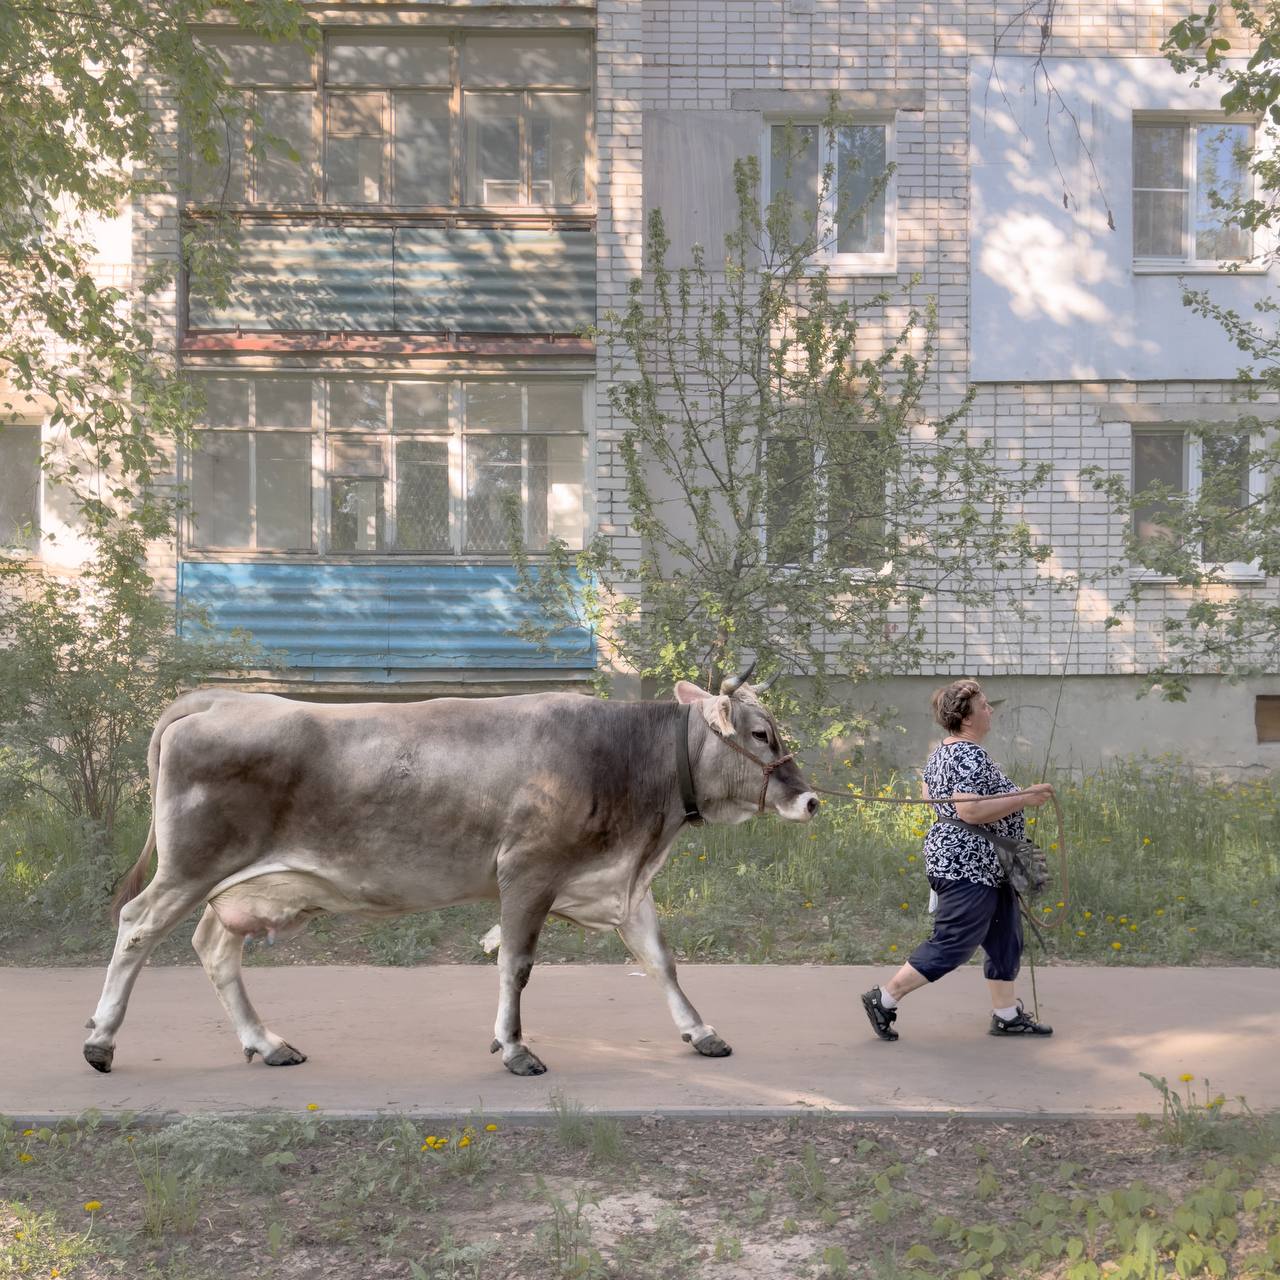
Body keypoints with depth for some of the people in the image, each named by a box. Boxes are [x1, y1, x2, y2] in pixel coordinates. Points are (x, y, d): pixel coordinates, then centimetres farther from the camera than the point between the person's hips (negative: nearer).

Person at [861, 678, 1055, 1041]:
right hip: (969, 868, -11)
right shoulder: (970, 756, -21)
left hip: (986, 869, 11)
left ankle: (1006, 1014, 20)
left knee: (1004, 941, 14)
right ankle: (883, 999, 5)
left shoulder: (944, 752, 11)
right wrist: (1024, 799, -24)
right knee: (950, 946, -3)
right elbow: (969, 810, -30)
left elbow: (929, 797, 21)